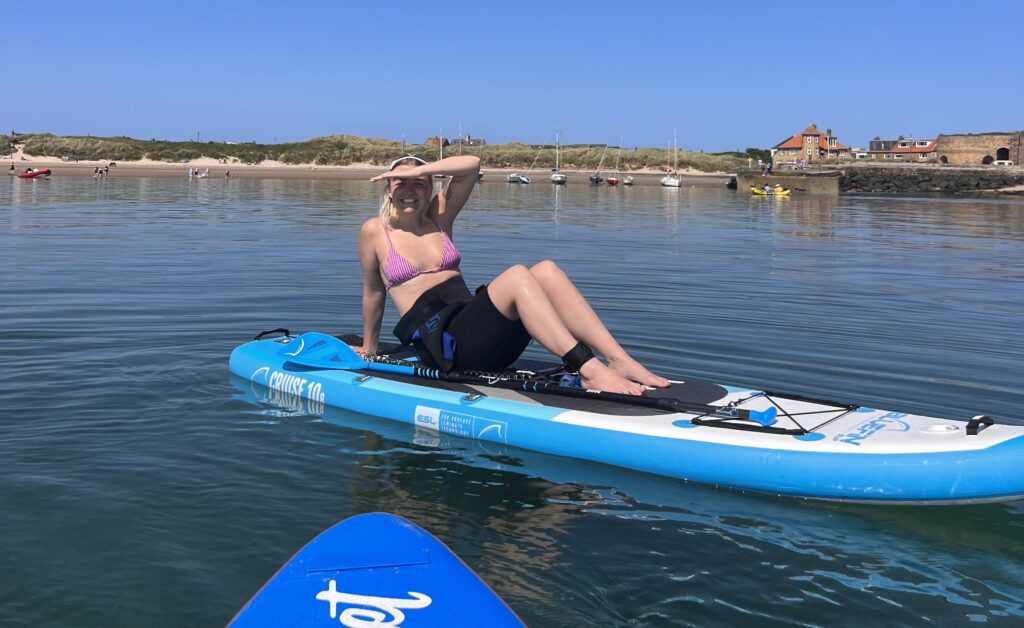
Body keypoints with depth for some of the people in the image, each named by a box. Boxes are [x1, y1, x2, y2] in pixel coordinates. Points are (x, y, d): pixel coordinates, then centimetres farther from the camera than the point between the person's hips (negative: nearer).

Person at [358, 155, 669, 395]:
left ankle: (622, 363, -32)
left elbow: (471, 164, 6)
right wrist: (368, 348, 25)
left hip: (476, 330, 6)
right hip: (439, 340, -5)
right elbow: (373, 291, 17)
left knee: (546, 271, -21)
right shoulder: (375, 231, 8)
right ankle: (588, 369, -43)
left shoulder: (438, 216, 18)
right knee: (516, 276, -30)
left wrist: (417, 171, 4)